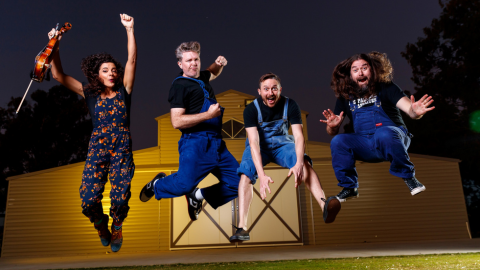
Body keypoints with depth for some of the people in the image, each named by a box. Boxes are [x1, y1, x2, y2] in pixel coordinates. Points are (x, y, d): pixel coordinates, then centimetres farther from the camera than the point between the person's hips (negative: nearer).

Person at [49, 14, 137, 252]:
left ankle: (116, 228, 23)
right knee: (89, 199, -11)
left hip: (122, 149, -1)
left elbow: (132, 61, -5)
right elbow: (58, 76, 2)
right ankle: (100, 224, 25)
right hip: (97, 149, 1)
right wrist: (54, 47, -10)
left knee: (120, 199, -12)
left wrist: (129, 29, -12)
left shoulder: (123, 90, 5)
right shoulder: (90, 94, 7)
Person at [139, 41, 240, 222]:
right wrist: (208, 115, -18)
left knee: (238, 183, 5)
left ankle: (197, 196, 18)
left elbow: (213, 73, 44)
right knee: (184, 185, -17)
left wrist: (219, 63, 21)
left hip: (216, 144, 8)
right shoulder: (180, 85, -6)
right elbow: (177, 121, -16)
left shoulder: (202, 78, 17)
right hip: (196, 144, -8)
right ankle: (157, 185, 17)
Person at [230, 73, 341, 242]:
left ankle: (324, 206, -46)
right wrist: (262, 174, -43)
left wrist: (299, 163, -43)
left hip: (282, 143, 1)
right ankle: (242, 228, -34)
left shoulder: (290, 106, -15)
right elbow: (253, 142, -30)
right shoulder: (251, 109, -19)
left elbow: (299, 136, -23)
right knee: (246, 174, -30)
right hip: (259, 146, -1)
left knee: (305, 163, -29)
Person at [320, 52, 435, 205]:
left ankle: (408, 177, -15)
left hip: (393, 137, -2)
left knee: (384, 133, -36)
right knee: (337, 141, -23)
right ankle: (349, 188, -8)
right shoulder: (345, 96, 6)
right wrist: (332, 126, -21)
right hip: (365, 146, 3)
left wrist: (415, 112, -40)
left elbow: (409, 109, -15)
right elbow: (332, 132, 4)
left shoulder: (385, 88, -1)